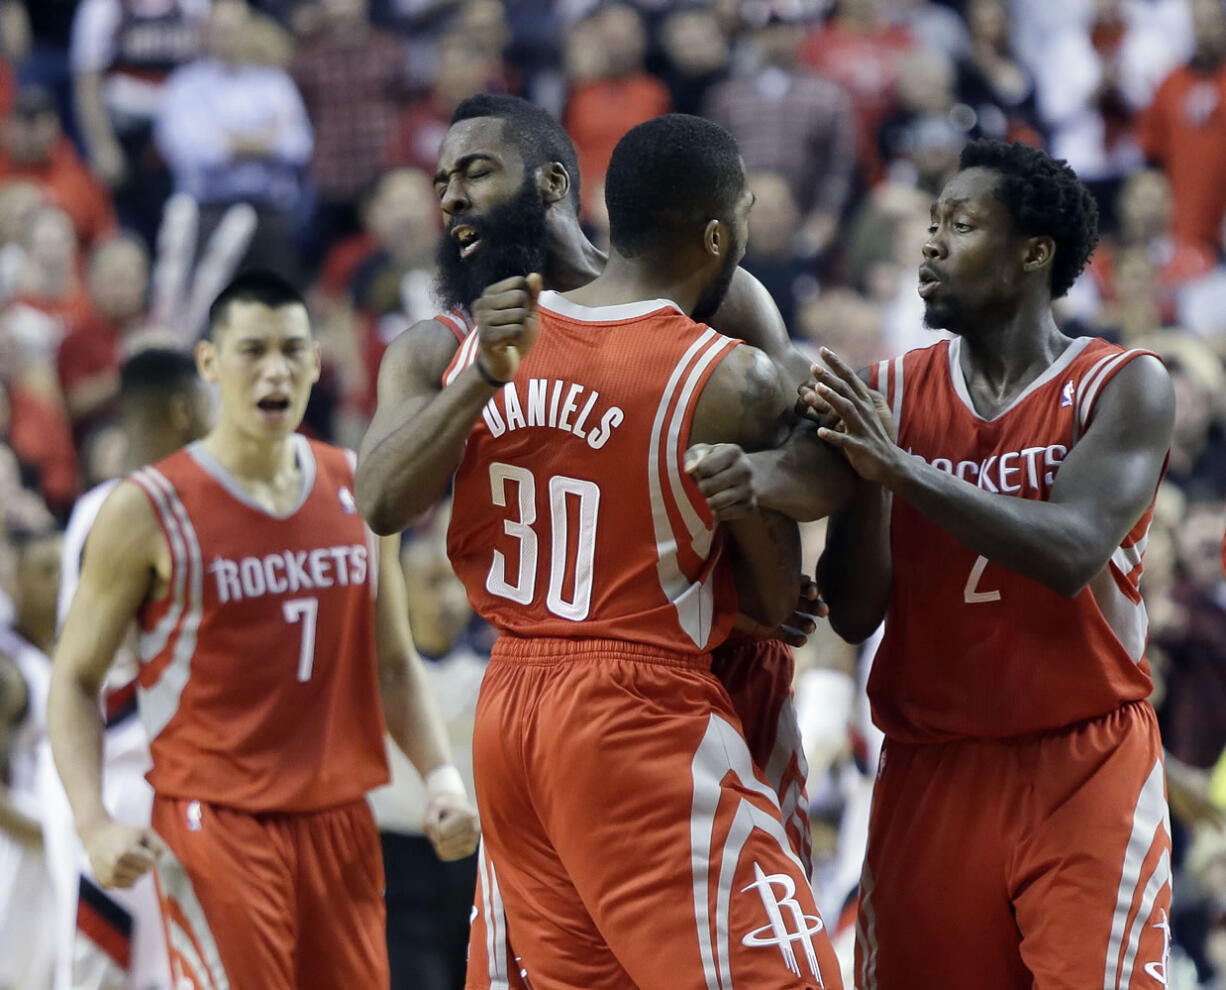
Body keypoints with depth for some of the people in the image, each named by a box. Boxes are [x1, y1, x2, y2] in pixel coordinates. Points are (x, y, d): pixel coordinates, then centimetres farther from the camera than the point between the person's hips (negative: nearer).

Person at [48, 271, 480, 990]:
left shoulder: (360, 491, 9)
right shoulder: (148, 511, -6)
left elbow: (393, 665, 18)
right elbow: (75, 679, -2)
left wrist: (441, 776, 2)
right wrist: (95, 825, -15)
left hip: (340, 822, 5)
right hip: (214, 823, -5)